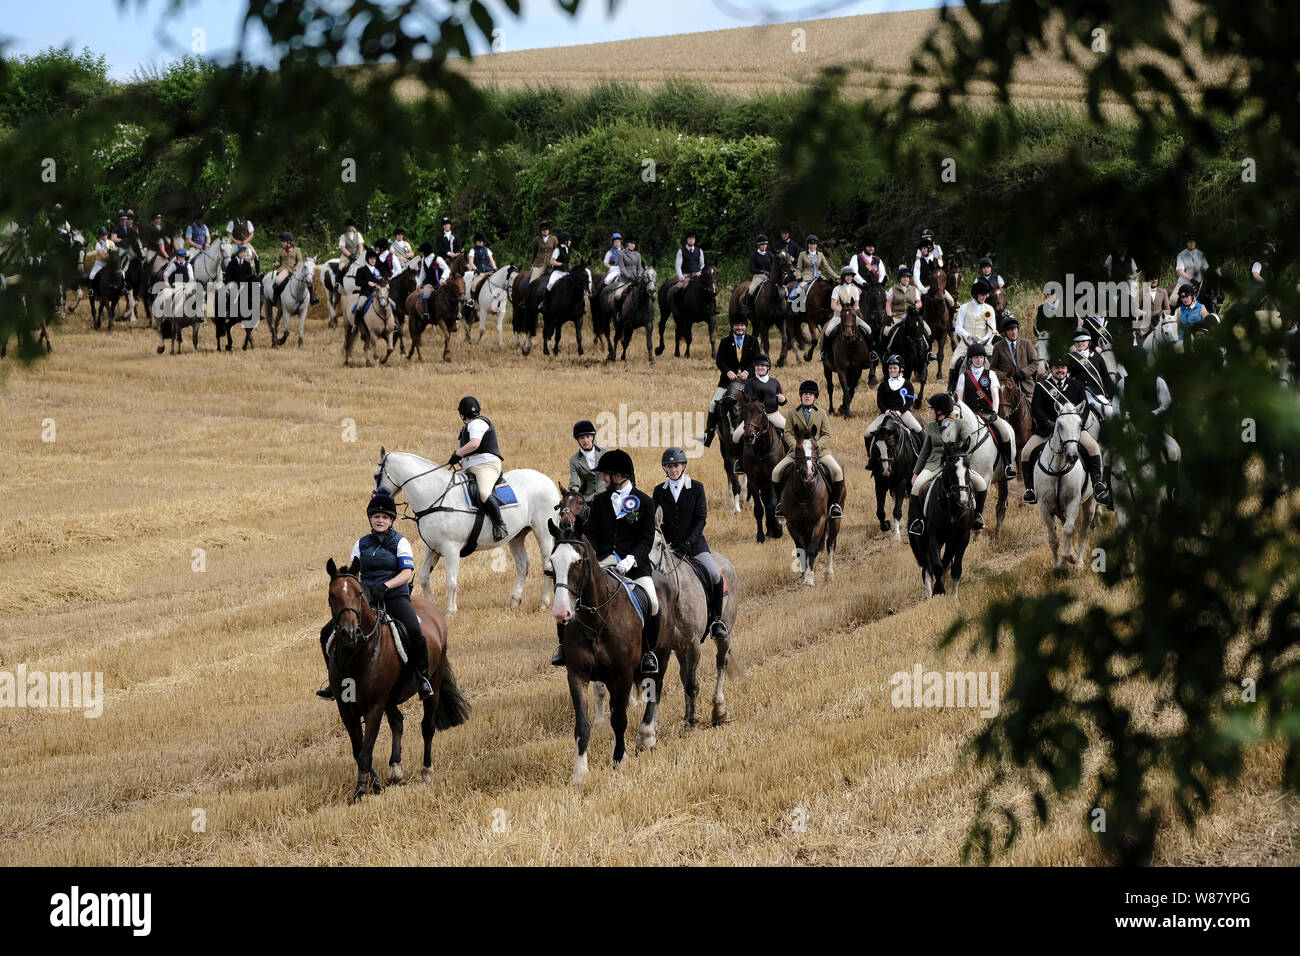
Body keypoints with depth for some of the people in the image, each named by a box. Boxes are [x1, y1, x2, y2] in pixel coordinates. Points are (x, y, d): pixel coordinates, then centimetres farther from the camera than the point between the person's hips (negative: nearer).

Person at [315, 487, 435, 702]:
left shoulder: (400, 542, 2)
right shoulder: (362, 544, 14)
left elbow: (407, 573, -9)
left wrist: (386, 586, -25)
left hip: (396, 597, -5)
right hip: (366, 599, 5)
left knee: (415, 633, -32)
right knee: (328, 633, -6)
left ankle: (422, 678, -13)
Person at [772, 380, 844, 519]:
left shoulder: (822, 414, 10)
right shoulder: (793, 414, 10)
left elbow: (826, 435, 4)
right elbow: (789, 434, 1)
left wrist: (816, 446, -15)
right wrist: (795, 447, -18)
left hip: (819, 450, -1)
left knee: (837, 471, -25)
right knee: (776, 472, -17)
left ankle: (835, 503, -10)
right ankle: (780, 502, 2)